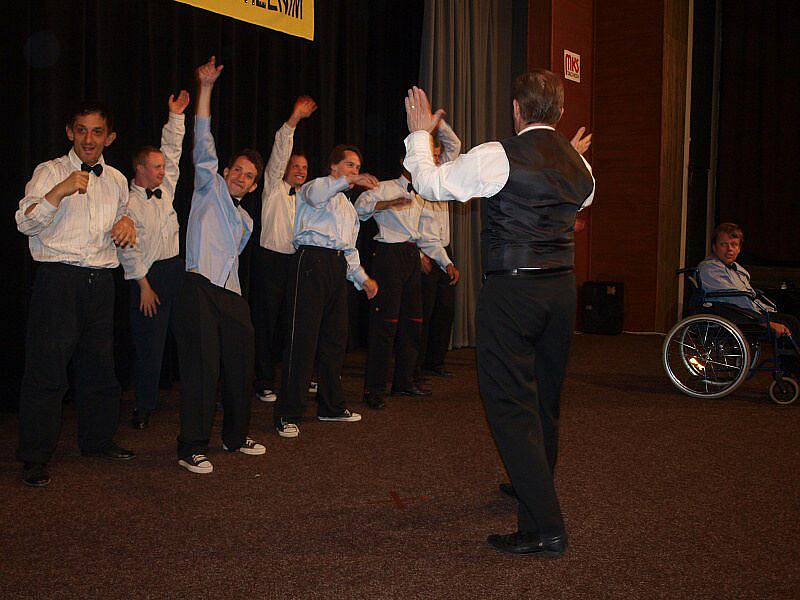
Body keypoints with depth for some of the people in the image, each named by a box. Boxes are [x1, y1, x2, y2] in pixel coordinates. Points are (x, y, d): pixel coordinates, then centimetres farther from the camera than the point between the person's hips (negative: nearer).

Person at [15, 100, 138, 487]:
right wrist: (61, 191, -24)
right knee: (47, 368, -4)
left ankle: (97, 440, 28)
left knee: (99, 365, 12)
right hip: (58, 278, -5)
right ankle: (35, 458, 5)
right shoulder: (50, 172, 0)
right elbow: (25, 223, -11)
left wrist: (126, 222, 5)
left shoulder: (116, 180, 15)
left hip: (100, 281, 5)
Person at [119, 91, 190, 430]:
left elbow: (173, 150, 15)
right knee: (150, 342, -3)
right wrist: (144, 286, -12)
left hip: (178, 268, 6)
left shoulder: (165, 189, 10)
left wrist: (176, 116, 8)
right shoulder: (128, 203, -7)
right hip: (149, 274, -6)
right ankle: (144, 407, 8)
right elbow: (128, 249, -9)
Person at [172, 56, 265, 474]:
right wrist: (205, 89, -8)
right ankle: (192, 448, -1)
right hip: (200, 291, -6)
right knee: (201, 369, -8)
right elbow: (203, 147, -2)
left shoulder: (245, 220, 24)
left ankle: (235, 436, 24)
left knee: (241, 368, 8)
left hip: (232, 298, 6)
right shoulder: (210, 189, 8)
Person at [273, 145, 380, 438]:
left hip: (338, 265, 8)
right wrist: (347, 181, -32)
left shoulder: (349, 208, 31)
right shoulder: (315, 188, 8)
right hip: (312, 260, -8)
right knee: (303, 337, -11)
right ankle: (287, 415, -9)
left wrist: (362, 279, 18)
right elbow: (315, 194, -20)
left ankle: (331, 406, 22)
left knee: (336, 337, 10)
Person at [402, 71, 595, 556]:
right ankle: (536, 486, 44)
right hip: (562, 286, 7)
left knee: (510, 404, -3)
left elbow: (430, 184, -2)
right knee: (546, 397, 21)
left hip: (511, 291, -7)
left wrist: (420, 133, 13)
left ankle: (545, 527, -5)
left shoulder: (499, 156, -12)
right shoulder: (578, 164, 8)